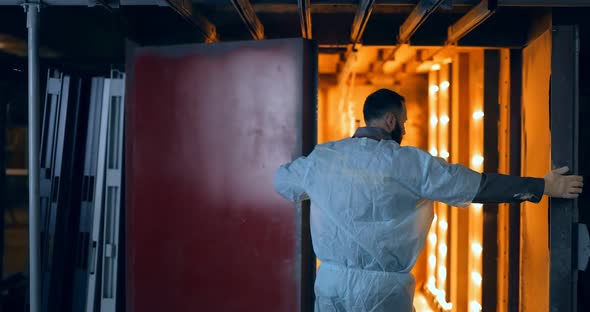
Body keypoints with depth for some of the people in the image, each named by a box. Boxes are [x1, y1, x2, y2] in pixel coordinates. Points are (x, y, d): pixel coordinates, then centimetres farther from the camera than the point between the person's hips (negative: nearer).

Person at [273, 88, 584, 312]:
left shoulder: (322, 157, 3)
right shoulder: (410, 162, -10)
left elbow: (281, 179, 21)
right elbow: (477, 184, -7)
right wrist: (544, 186, 1)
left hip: (330, 284, 4)